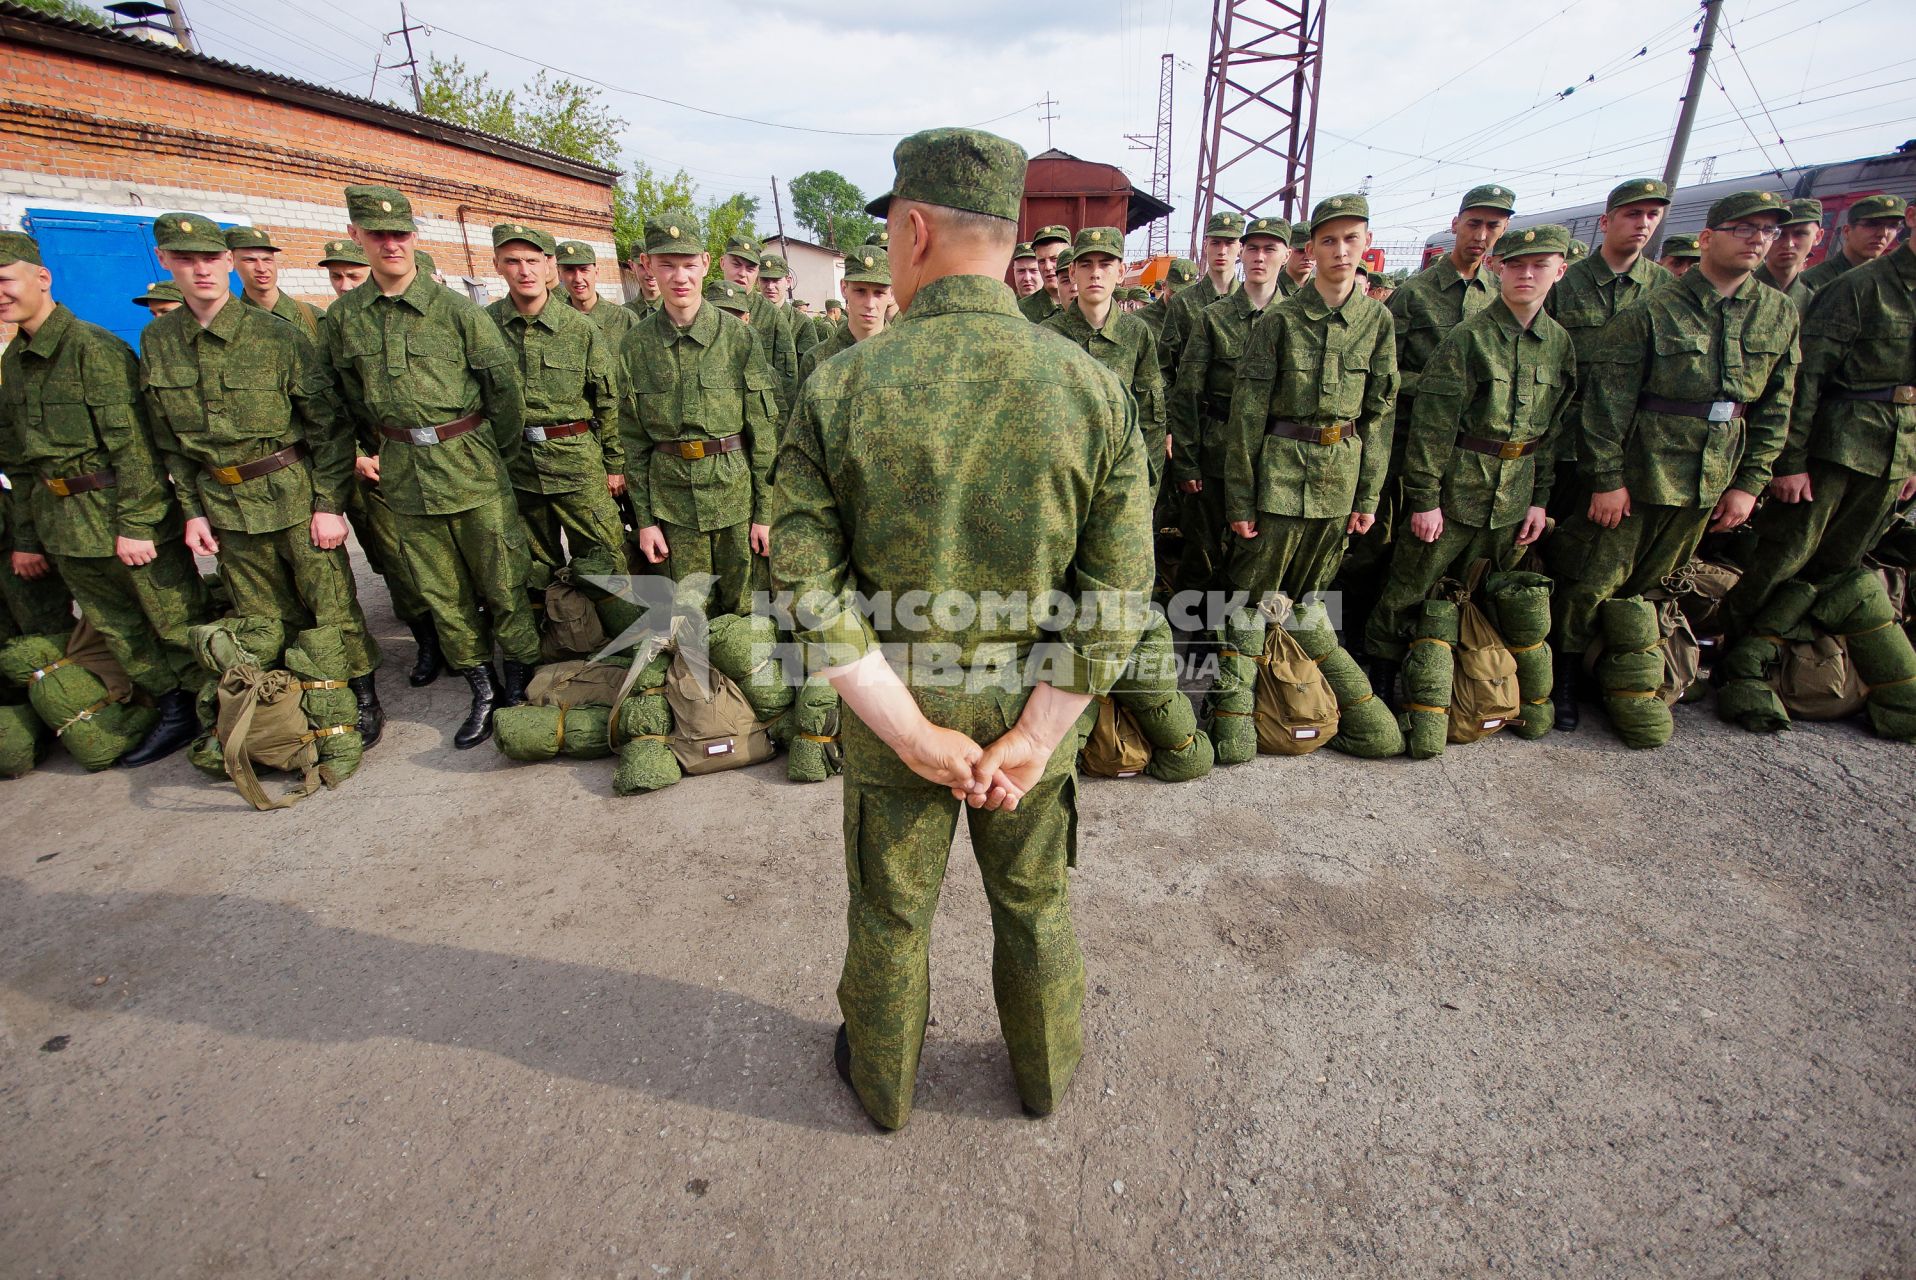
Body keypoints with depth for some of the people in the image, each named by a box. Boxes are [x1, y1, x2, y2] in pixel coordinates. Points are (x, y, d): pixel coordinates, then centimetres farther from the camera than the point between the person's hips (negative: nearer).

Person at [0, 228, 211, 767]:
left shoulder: (93, 347, -10)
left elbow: (133, 444, -15)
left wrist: (134, 525, -19)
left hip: (126, 519, -8)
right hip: (64, 532, 8)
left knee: (180, 625, 0)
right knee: (118, 630, 13)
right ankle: (174, 712, 23)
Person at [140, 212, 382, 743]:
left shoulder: (278, 334, -8)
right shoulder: (157, 342, 5)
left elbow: (329, 424, -8)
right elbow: (170, 440, 11)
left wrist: (329, 503, -12)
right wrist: (192, 510, 5)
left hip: (295, 494, -4)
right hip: (224, 505, 4)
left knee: (332, 604, 0)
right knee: (261, 620, 12)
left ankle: (364, 694, 15)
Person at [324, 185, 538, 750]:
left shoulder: (456, 308, -5)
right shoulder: (343, 315, 7)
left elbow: (504, 387, -1)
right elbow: (354, 395, 19)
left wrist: (497, 458, 4)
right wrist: (386, 443, 13)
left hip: (471, 465, -4)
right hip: (404, 474, 4)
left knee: (502, 585, 2)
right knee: (442, 595, 9)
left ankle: (520, 686, 18)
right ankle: (482, 690, 22)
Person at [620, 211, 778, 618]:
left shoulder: (738, 335, -4)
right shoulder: (636, 344, 2)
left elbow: (764, 431, -3)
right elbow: (633, 439, 6)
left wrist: (764, 512, -5)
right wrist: (644, 519, 2)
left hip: (736, 492, -1)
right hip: (672, 497, 2)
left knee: (740, 607, 10)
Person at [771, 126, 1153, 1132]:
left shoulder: (840, 387, -14)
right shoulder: (1091, 387, -11)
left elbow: (809, 584, -16)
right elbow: (1118, 591, -13)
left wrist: (913, 732, -13)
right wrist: (1033, 736, -10)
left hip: (889, 705, -1)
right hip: (1032, 706, 2)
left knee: (889, 915, 22)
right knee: (1035, 905, 25)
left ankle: (882, 1083, 49)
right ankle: (1044, 1071, 51)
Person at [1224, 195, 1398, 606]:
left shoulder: (1378, 320, 5)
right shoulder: (1280, 320, -6)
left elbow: (1380, 410, 8)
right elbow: (1247, 414, -7)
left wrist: (1369, 496, 4)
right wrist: (1239, 501, -10)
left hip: (1341, 479, 4)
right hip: (1280, 471, -3)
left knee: (1311, 593, 14)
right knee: (1255, 593, 1)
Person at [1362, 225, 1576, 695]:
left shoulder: (1559, 343, 8)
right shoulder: (1468, 336, -9)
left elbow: (1555, 429, 13)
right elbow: (1431, 423, -12)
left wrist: (1540, 499, 9)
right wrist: (1424, 497, -15)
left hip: (1513, 497, 5)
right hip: (1455, 490, -5)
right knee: (1409, 591, 1)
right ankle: (1380, 683, 16)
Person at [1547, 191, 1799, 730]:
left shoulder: (1780, 315, 8)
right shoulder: (1651, 311, -9)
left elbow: (1775, 409, 11)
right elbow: (1608, 401, -12)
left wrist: (1749, 482, 5)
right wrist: (1606, 478, -15)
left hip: (1711, 481, 5)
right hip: (1639, 472, -5)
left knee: (1651, 585, 15)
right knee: (1593, 582, -2)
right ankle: (1565, 678, 13)